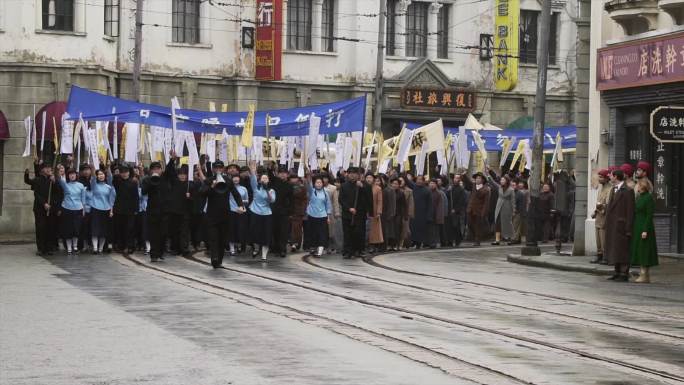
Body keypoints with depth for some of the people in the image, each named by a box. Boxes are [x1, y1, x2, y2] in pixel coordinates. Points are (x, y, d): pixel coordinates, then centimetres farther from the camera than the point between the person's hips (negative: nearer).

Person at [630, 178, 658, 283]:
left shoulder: (649, 198, -12)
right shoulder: (638, 197, 14)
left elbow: (649, 215, -16)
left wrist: (645, 230, -20)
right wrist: (632, 229, 14)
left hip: (644, 227, -9)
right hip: (637, 227, 9)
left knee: (644, 251, -6)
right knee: (639, 251, 10)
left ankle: (645, 276, -4)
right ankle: (643, 273, 14)